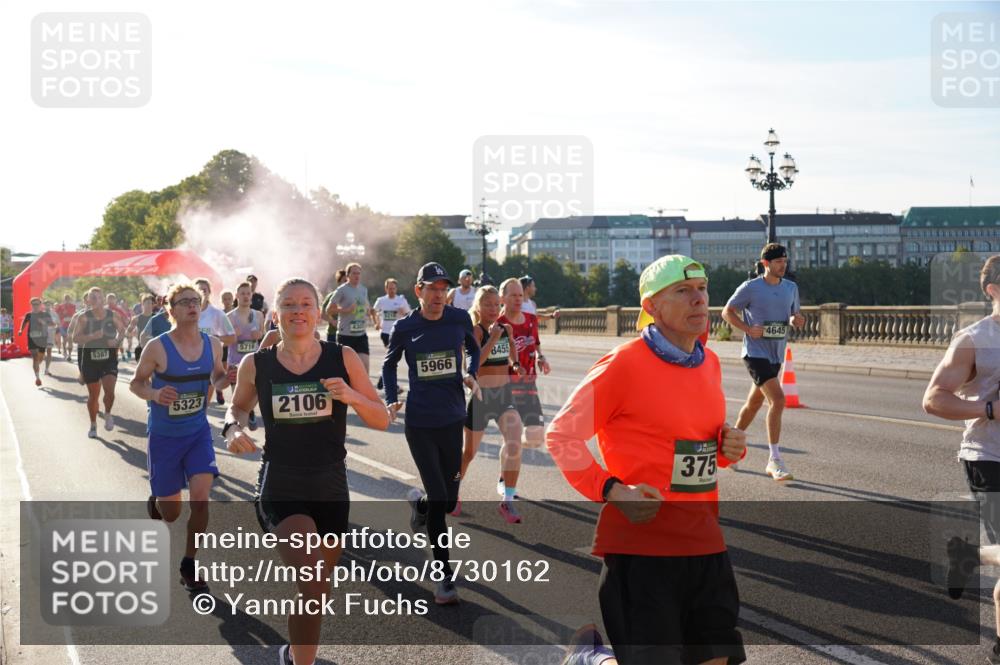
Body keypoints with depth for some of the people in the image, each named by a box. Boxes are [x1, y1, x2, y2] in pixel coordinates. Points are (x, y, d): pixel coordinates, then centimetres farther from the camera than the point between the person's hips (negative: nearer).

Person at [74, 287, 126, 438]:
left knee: (109, 390, -17)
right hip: (90, 359, 0)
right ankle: (93, 425, 26)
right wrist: (92, 336, -23)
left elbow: (122, 329, 15)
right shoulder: (85, 318, -5)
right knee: (93, 395, 7)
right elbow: (76, 338, -7)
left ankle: (108, 414, 13)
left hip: (109, 358, 0)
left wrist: (117, 340, -5)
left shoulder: (112, 316, -2)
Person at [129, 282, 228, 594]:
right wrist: (154, 394, -28)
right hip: (163, 436, -2)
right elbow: (136, 383, -6)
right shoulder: (157, 347, -16)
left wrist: (222, 382, -12)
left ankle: (189, 566, 5)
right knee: (170, 513, 6)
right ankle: (155, 504, 48)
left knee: (201, 495, -14)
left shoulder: (213, 345, -5)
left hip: (198, 432, 3)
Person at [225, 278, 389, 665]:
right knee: (313, 584, -24)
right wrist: (234, 428, -6)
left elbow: (382, 420, -2)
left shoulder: (343, 359, -5)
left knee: (317, 591, 18)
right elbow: (238, 406, 16)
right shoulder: (255, 365, -4)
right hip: (280, 490, -2)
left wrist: (351, 396, -20)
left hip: (331, 490, 3)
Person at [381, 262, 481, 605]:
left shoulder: (459, 319, -2)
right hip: (419, 423, -3)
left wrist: (472, 375, -1)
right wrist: (391, 401, -2)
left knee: (449, 501, 8)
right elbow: (389, 364, 11)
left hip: (452, 420, 3)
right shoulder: (404, 327, -5)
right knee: (438, 499, -8)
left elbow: (474, 348, 18)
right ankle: (444, 576, 4)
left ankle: (418, 501, 46)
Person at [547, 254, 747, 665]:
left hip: (704, 541, 7)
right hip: (641, 542, -7)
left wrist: (728, 447, 2)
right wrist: (611, 490, -19)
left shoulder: (709, 364, 10)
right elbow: (561, 436, -9)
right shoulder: (625, 363, -12)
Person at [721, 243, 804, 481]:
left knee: (754, 403, 17)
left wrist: (798, 319, -5)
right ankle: (774, 461, -16)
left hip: (776, 354, 7)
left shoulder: (791, 288, 9)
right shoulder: (750, 288, -9)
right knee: (777, 400, -20)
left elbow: (796, 314, 20)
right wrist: (749, 329, -16)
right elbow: (727, 312, -2)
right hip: (755, 352, -7)